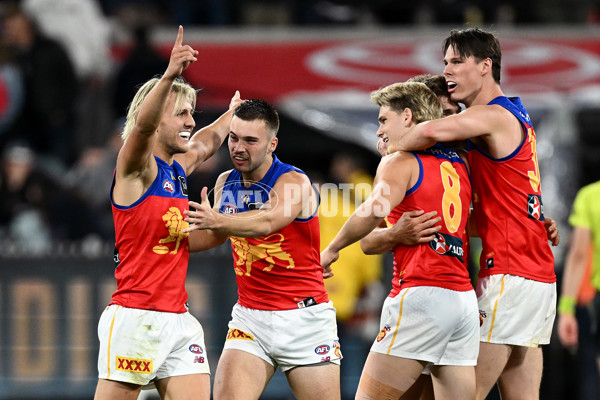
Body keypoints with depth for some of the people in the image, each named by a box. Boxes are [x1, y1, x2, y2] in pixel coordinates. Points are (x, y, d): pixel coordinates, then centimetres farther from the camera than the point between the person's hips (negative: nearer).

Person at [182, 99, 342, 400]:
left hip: (304, 317, -4)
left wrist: (217, 220, -51)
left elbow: (267, 222, -34)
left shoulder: (294, 183, -13)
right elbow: (216, 236, 23)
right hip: (249, 318, 4)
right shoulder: (226, 183, 6)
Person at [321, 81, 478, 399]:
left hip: (421, 293, -7)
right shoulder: (458, 165, 20)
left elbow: (374, 211, -16)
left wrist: (332, 249, -6)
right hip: (465, 298, 7)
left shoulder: (400, 162, -1)